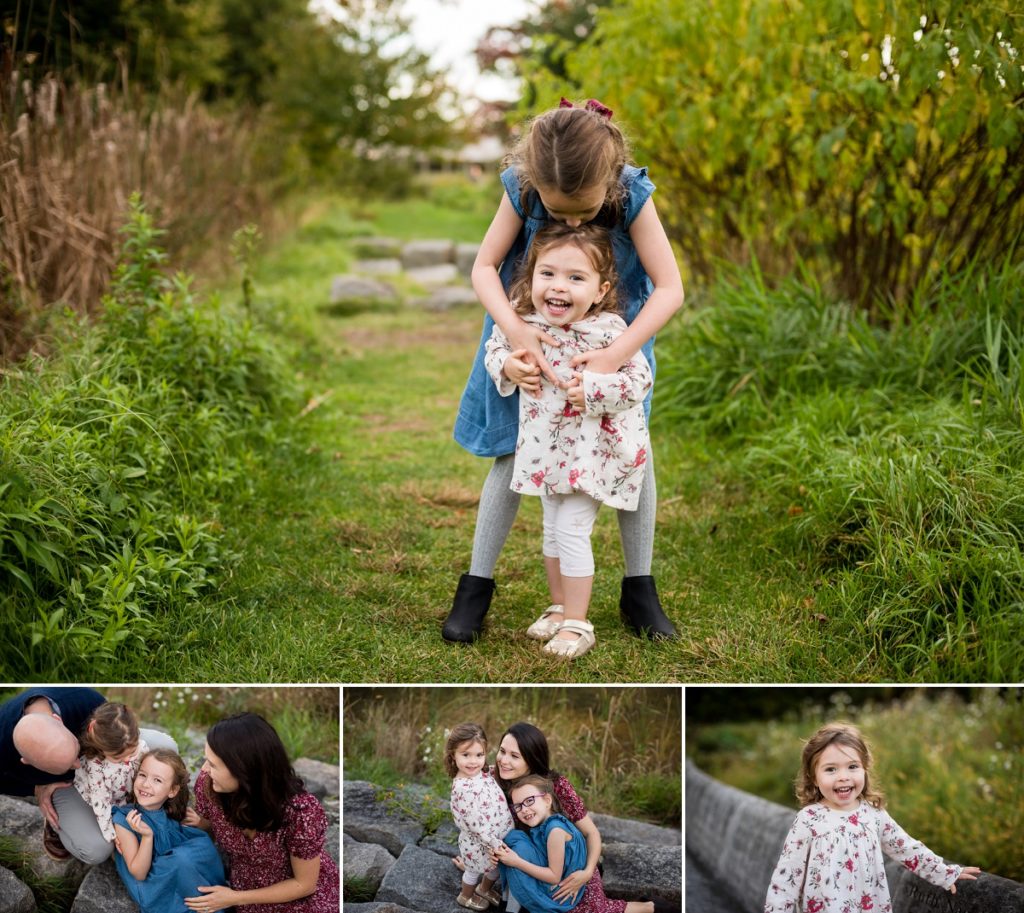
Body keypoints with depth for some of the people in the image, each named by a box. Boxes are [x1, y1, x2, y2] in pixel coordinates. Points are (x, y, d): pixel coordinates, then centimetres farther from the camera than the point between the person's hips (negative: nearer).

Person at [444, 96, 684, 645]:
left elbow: (670, 289, -28)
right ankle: (476, 584, 11)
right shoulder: (521, 190, -26)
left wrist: (615, 355, -40)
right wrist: (515, 332, -37)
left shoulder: (632, 195, -28)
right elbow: (484, 268, -19)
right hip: (535, 338, 0)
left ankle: (639, 586, 14)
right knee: (514, 452, 0)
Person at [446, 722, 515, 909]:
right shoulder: (463, 788, -35)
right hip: (480, 841, -7)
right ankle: (466, 896, 48)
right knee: (475, 871, 20)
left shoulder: (483, 773, -9)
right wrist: (494, 843, -24)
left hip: (500, 835, 7)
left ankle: (485, 889, 56)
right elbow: (474, 822, -30)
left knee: (497, 865, 29)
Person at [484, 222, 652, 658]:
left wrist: (591, 390, -31)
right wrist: (507, 366, -16)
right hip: (547, 447, 6)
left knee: (571, 531, -6)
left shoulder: (607, 330, -24)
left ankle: (577, 624, 10)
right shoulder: (522, 320, -10)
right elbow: (495, 346, 6)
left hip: (592, 450, -6)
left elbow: (639, 378, -20)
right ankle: (559, 607, 37)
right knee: (552, 530, 18)